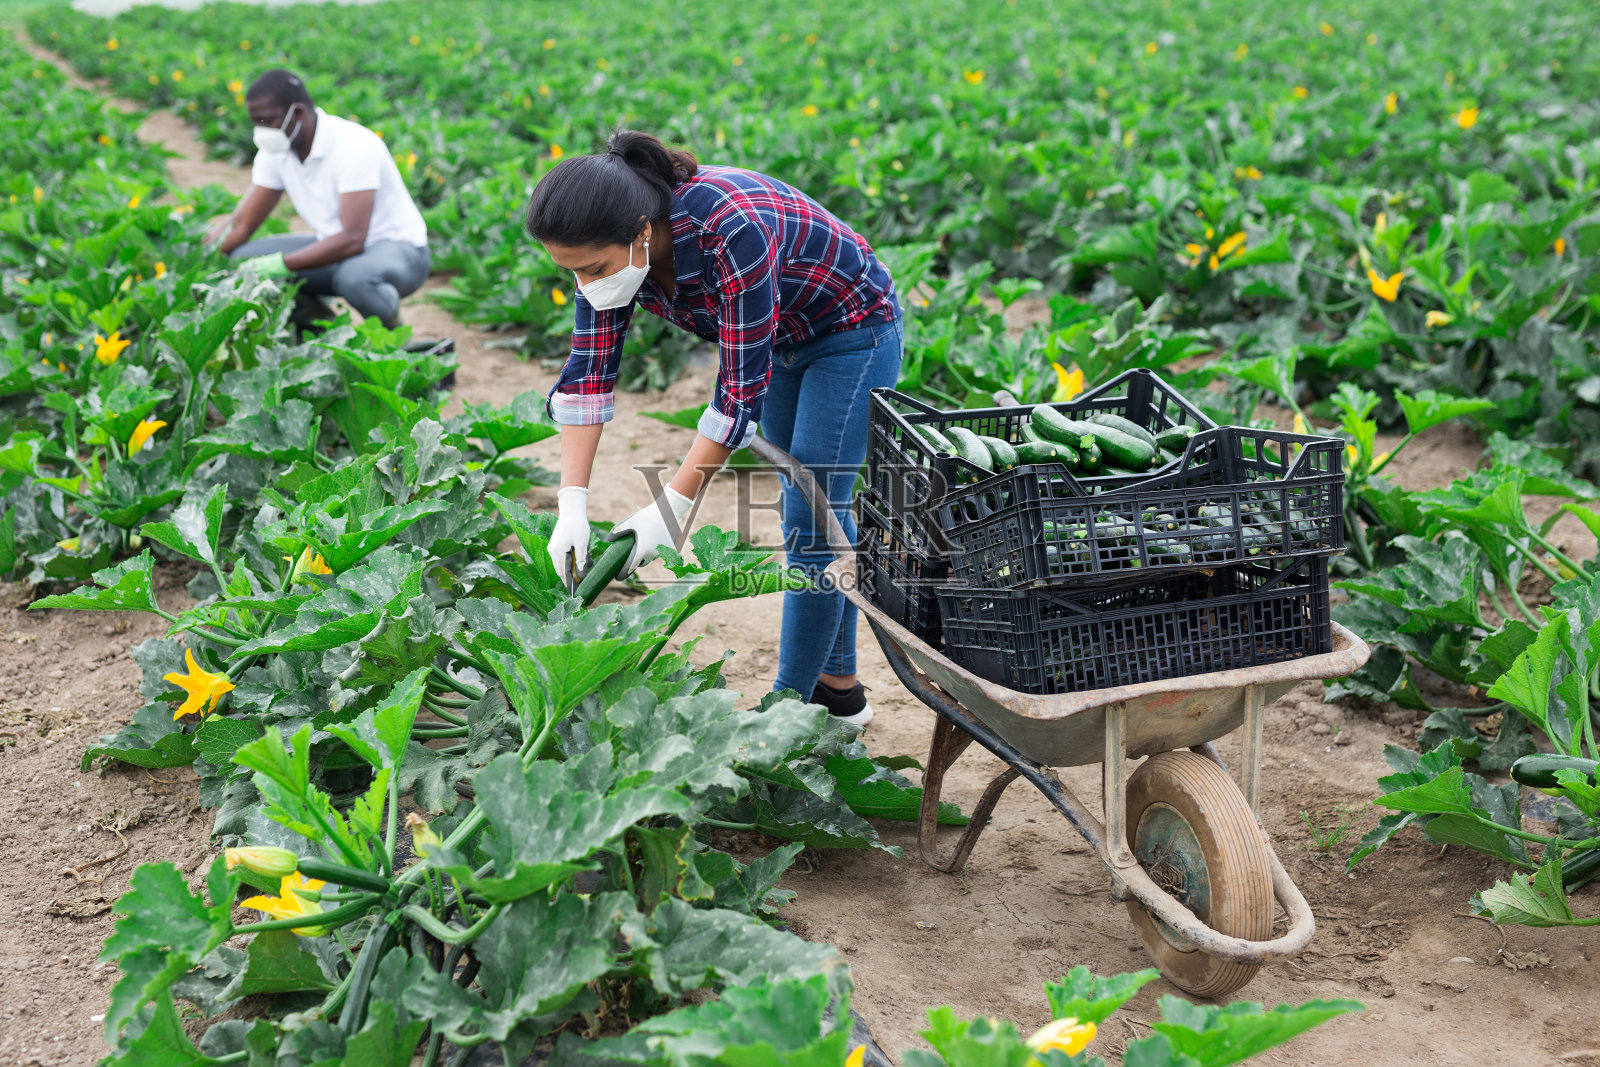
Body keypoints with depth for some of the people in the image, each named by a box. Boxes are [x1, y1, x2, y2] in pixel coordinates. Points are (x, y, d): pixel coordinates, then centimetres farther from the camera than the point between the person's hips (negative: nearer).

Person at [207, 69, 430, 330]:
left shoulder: (353, 146, -25)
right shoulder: (275, 151, -2)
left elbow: (352, 240, -33)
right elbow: (240, 225, 1)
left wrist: (280, 264, -36)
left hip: (398, 248, -7)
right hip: (336, 248, 7)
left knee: (355, 277, -42)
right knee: (242, 258, -9)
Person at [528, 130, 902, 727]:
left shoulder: (731, 230, -40)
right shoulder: (612, 245, -19)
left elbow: (743, 387, -34)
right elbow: (588, 371, -15)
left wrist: (673, 505, -32)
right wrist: (571, 504, -23)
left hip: (853, 332, -7)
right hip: (780, 339, 8)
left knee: (812, 519, -8)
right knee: (814, 514, 14)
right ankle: (839, 688, 26)